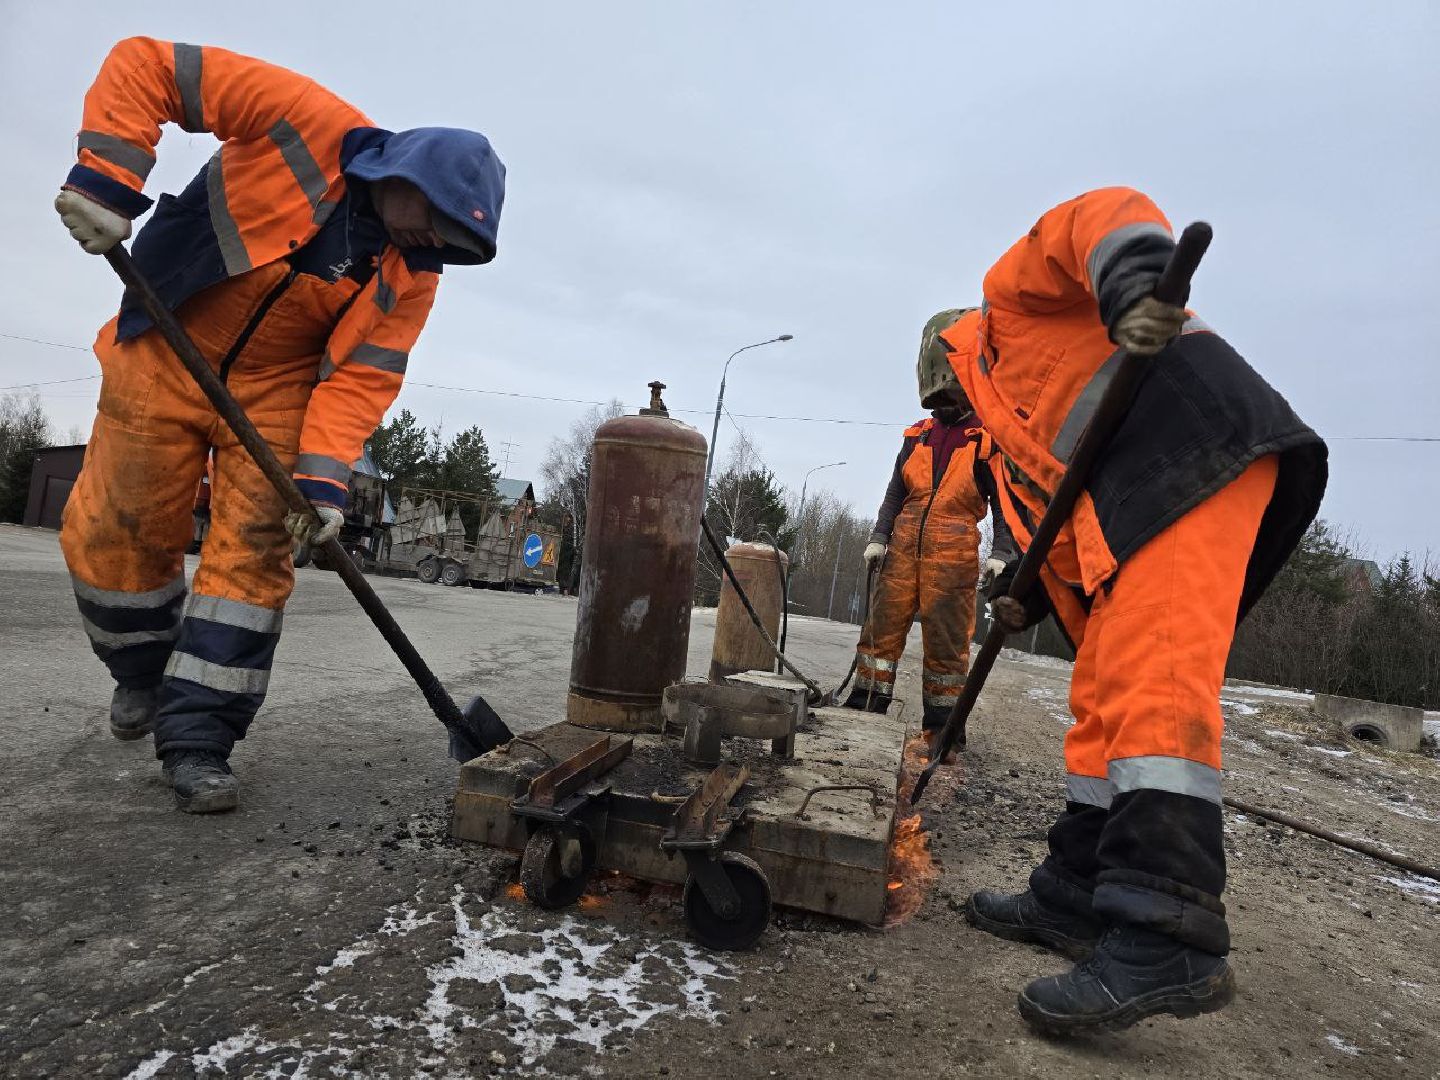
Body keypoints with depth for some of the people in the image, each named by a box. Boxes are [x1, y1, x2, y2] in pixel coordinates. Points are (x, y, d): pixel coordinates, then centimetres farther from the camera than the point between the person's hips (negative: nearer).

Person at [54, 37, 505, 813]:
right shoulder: (306, 121, -20)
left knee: (254, 552, -7)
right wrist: (104, 177, -27)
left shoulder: (412, 274, -10)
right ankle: (143, 673, 33)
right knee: (112, 536, 6)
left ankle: (196, 738, 1)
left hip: (275, 391, 2)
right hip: (164, 360, -1)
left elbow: (364, 375, -15)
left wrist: (323, 476, -27)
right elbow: (144, 66, -15)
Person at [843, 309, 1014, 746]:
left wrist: (1000, 553, -12)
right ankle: (864, 705, 11)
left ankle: (942, 723, 10)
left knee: (947, 638, 0)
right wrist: (879, 537, 4)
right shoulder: (917, 436, 12)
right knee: (883, 624, 3)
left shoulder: (988, 438, 0)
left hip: (954, 551, -4)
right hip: (904, 544, 4)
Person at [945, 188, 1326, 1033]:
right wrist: (1030, 592, 14)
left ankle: (1169, 939, -27)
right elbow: (1065, 502, 29)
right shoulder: (1011, 414, 36)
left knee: (1149, 678, -23)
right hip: (1130, 508, 10)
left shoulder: (1012, 289, 15)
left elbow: (1103, 215, -5)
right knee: (1103, 699, 6)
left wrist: (1132, 283, -27)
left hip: (1193, 446, -10)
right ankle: (1080, 894, 11)